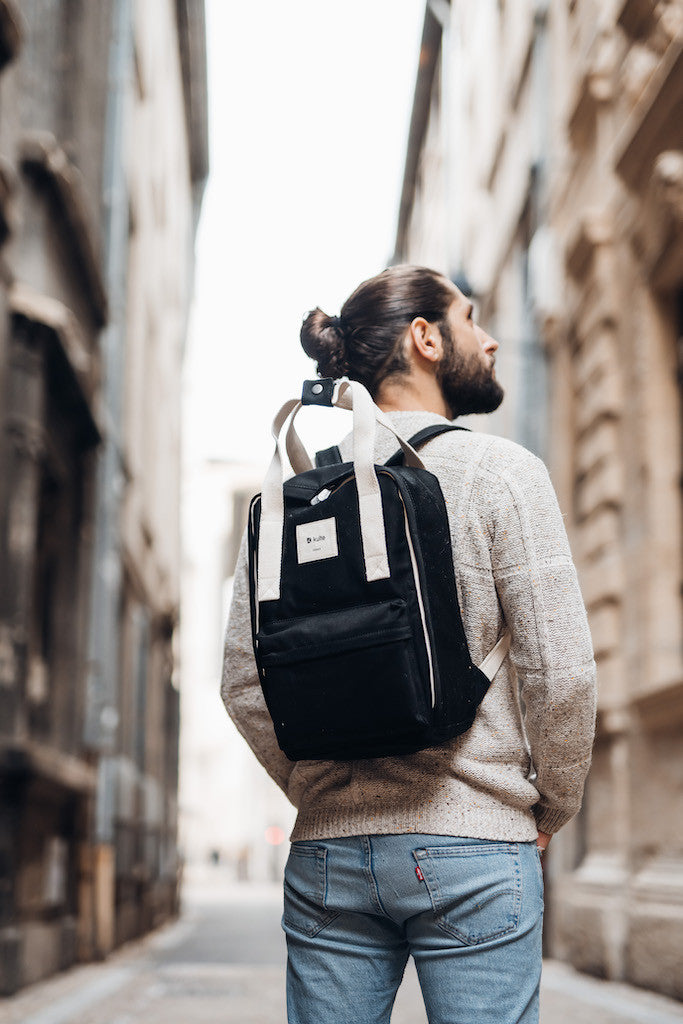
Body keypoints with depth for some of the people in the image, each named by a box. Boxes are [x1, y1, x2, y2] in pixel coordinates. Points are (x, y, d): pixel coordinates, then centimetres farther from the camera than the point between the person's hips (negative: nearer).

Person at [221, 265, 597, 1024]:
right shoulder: (501, 472, -6)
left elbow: (242, 682, 7)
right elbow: (560, 670, -10)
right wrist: (553, 807, 4)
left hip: (326, 852, 5)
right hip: (472, 847, -4)